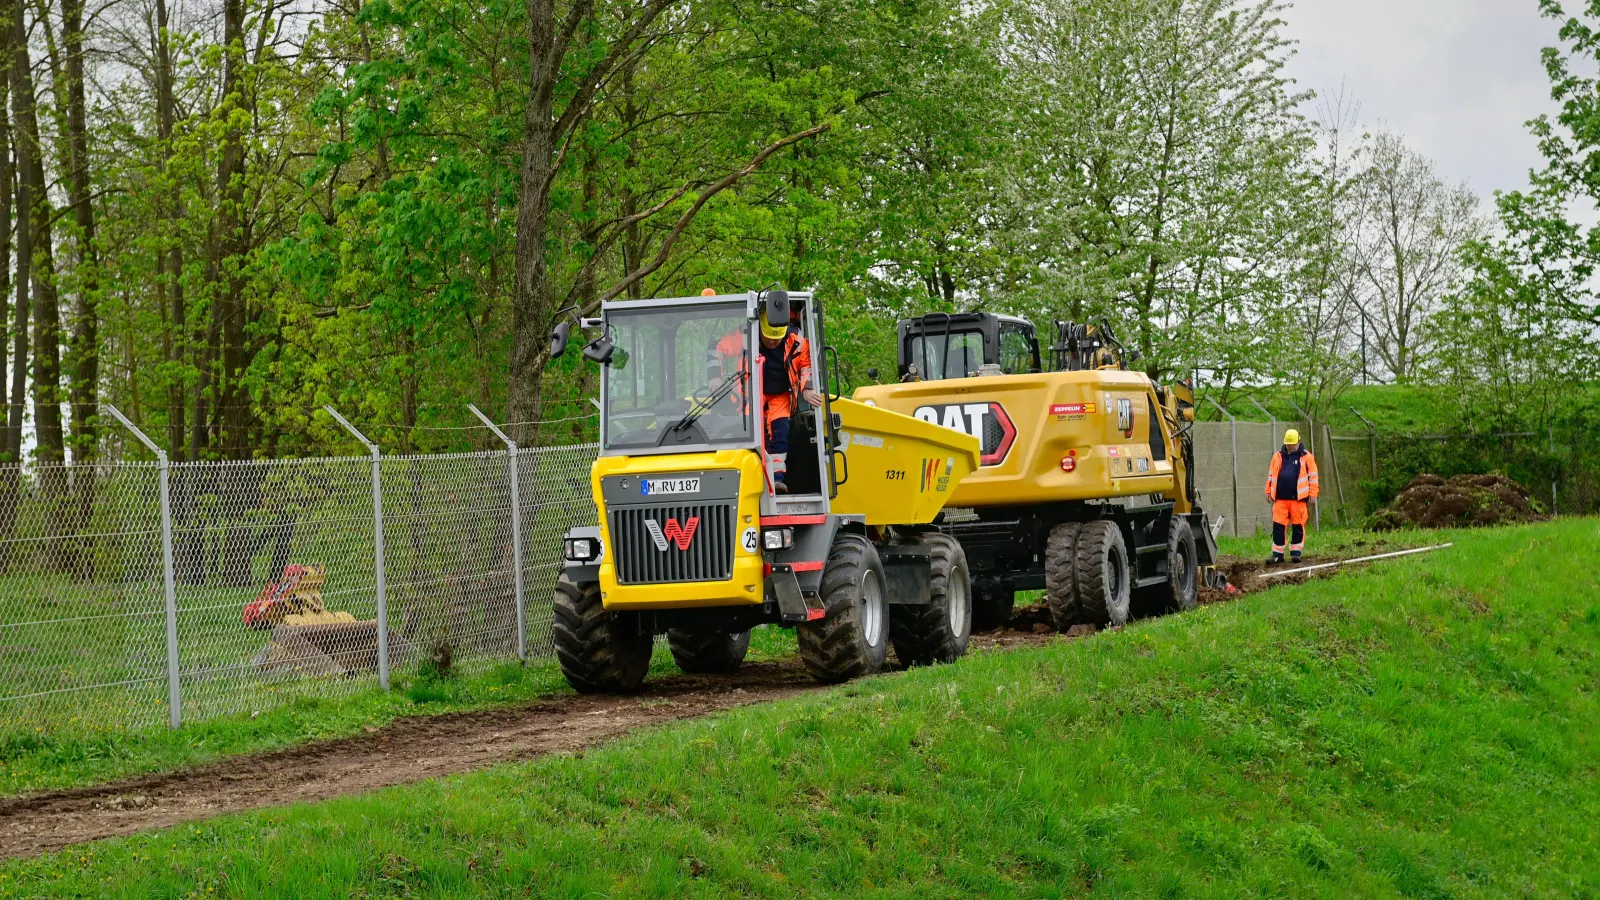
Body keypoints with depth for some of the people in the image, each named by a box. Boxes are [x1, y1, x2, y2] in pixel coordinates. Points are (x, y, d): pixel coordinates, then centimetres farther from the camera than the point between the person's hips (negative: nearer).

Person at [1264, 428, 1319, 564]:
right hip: (1280, 499, 2)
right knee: (1278, 526, -1)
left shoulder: (1307, 457, 2)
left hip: (1299, 498, -2)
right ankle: (1277, 554, 3)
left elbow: (1313, 477, 2)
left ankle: (1296, 552, 13)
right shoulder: (1278, 457, 10)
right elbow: (1271, 475, 16)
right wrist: (1269, 492, 13)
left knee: (1298, 526, 3)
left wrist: (1312, 494, -3)